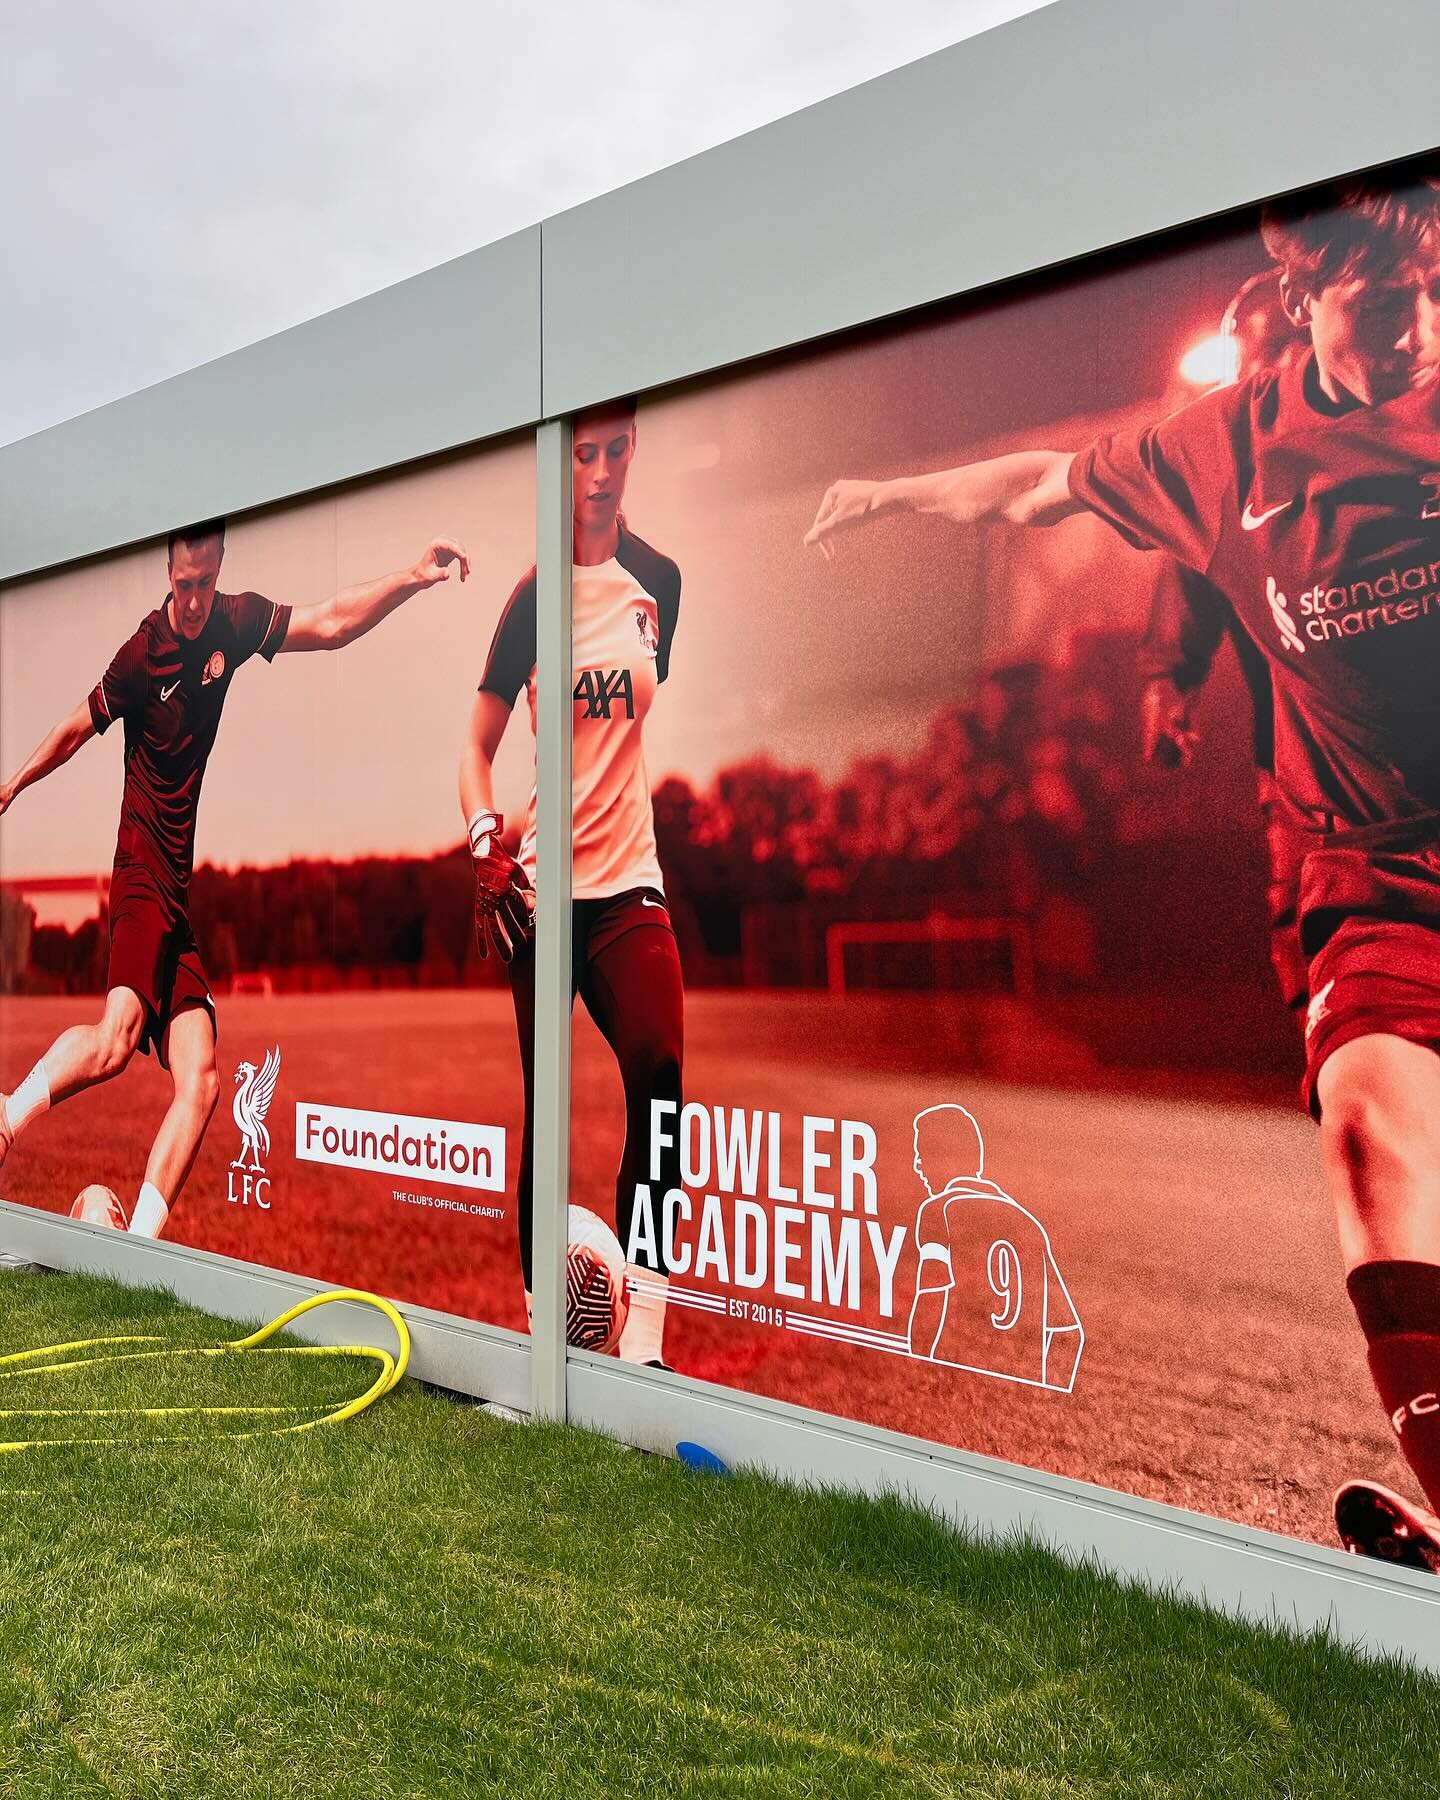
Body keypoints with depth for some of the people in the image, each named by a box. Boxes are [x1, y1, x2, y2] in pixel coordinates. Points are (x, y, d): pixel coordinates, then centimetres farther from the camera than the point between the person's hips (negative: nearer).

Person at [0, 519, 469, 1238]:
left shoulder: (235, 621, 5)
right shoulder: (143, 652, -7)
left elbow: (330, 623, 10)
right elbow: (79, 727, 6)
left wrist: (413, 577, 3)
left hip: (187, 889, 5)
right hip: (144, 875, -5)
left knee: (200, 1081, -7)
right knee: (115, 1043, -26)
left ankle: (136, 1242, -2)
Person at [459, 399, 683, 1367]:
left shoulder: (658, 580, 7)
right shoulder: (534, 595, -2)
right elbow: (478, 746, 1)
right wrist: (488, 845, -14)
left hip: (630, 872, 2)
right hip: (541, 883, -2)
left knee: (660, 1080, -14)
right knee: (544, 1107, 2)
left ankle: (643, 1339, -7)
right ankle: (540, 1314, 18)